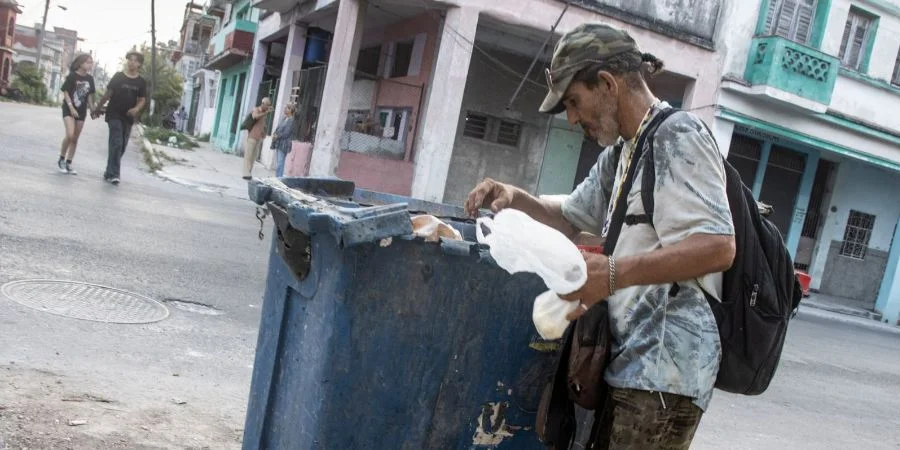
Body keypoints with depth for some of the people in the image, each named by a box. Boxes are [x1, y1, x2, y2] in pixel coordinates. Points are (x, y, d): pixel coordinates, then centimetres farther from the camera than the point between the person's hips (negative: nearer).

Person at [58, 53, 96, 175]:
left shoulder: (90, 78, 5)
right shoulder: (72, 76, -9)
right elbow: (65, 92, -9)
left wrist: (93, 108, 1)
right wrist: (71, 108, -17)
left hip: (81, 111, 5)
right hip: (69, 109, -5)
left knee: (75, 139, 7)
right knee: (70, 135, -19)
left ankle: (68, 163, 15)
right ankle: (61, 159, 0)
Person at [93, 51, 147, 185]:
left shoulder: (141, 82, 4)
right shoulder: (118, 76, -1)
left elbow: (142, 100, 4)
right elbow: (108, 93, 4)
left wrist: (136, 109, -17)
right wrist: (98, 108, 7)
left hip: (128, 118, 3)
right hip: (114, 115, -3)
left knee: (121, 146, 8)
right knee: (116, 143, -14)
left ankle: (110, 172, 21)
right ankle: (113, 174, -15)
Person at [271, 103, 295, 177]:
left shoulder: (291, 120, -13)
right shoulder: (284, 119, 13)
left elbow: (286, 133, -17)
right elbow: (278, 128, 18)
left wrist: (277, 136, -12)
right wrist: (274, 134, -1)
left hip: (283, 145, -9)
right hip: (278, 144, 9)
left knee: (279, 165, -10)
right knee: (277, 165, 13)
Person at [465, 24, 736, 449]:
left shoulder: (677, 135, -12)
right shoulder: (619, 155, 17)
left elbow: (718, 247, -22)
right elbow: (570, 217, 28)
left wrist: (614, 273, -33)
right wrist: (516, 197, 9)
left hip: (663, 369, -9)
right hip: (632, 361, 9)